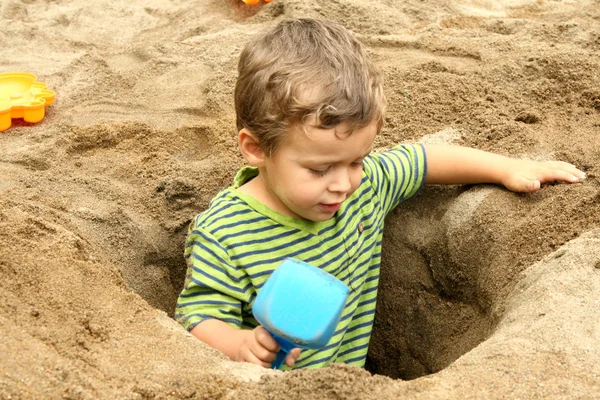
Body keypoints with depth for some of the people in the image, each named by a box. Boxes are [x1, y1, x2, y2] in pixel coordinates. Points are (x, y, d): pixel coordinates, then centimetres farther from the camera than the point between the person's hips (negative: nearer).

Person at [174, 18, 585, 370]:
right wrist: (240, 345, -35)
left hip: (349, 379, 5)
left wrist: (508, 169, 16)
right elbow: (197, 318, -15)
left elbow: (425, 159, 12)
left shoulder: (366, 184, -3)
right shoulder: (223, 235, -19)